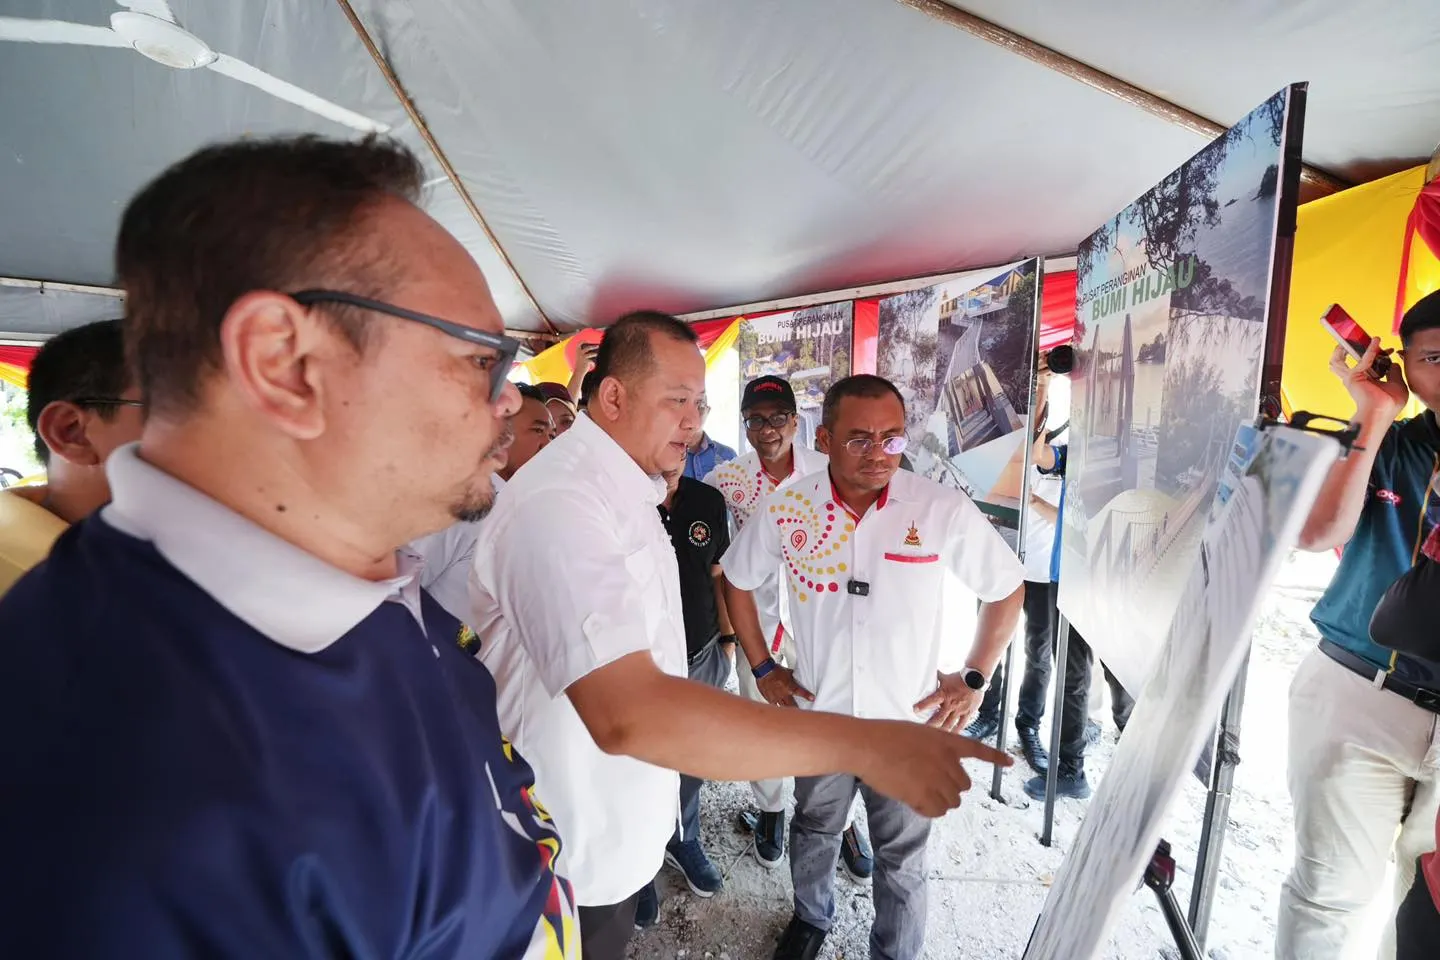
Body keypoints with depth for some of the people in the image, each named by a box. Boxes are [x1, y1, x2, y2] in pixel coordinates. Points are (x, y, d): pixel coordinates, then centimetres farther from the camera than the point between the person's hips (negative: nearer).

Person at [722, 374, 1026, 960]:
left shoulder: (943, 510, -17)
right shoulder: (785, 510, -13)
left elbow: (1006, 589, -2)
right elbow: (738, 581, 4)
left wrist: (973, 679, -4)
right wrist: (762, 668, 3)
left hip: (910, 722, -1)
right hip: (817, 716, 2)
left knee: (902, 858, 18)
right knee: (813, 833, 26)